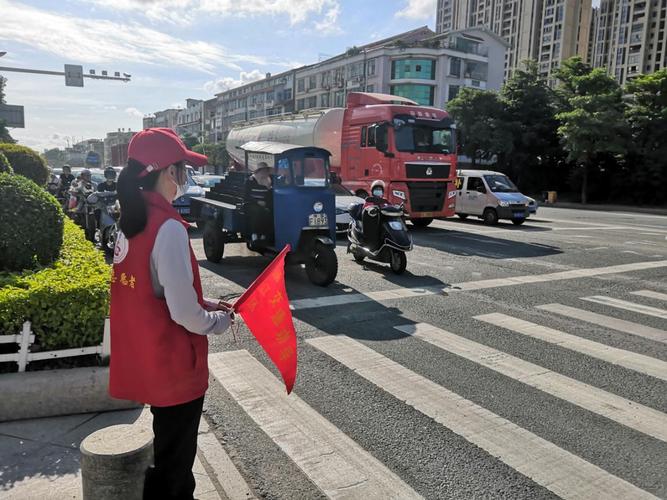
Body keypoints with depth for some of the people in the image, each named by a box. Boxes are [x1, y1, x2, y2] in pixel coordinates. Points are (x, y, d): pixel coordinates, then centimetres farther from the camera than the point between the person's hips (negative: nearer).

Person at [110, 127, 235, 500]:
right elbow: (183, 313, -25)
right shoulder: (169, 227, -24)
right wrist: (220, 320, -6)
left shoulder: (134, 220, 4)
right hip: (173, 365, -9)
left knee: (174, 452, 28)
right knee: (173, 461, 12)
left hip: (148, 360, 9)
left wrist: (206, 303, 8)